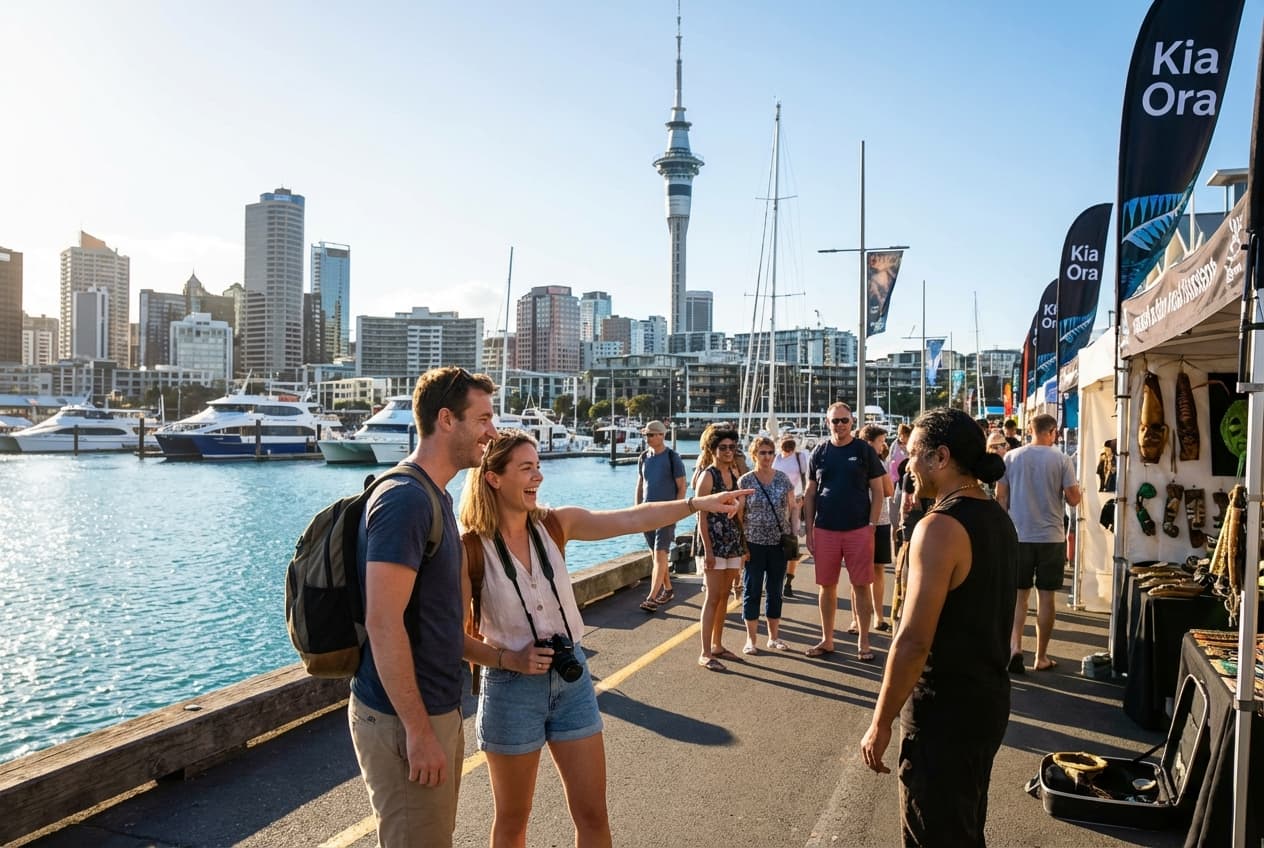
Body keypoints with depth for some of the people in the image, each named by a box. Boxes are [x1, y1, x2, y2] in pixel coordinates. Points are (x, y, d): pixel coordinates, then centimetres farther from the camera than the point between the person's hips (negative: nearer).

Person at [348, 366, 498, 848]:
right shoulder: (404, 499, -20)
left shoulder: (433, 496, 10)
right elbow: (383, 622, -25)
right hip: (403, 720, -9)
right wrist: (418, 731, -22)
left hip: (437, 708, 9)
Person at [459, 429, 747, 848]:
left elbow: (632, 519, -11)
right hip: (512, 687, -4)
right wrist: (508, 659, -19)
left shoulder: (554, 524, -4)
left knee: (592, 813, 11)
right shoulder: (471, 547, -15)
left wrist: (698, 503, -18)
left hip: (571, 677, 4)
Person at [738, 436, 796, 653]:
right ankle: (751, 639, 12)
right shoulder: (745, 481, -4)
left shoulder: (783, 479, 4)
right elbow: (738, 514, -3)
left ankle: (774, 637, 21)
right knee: (752, 590, 2)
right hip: (754, 543, -3)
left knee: (775, 590, 10)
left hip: (780, 543, 3)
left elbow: (792, 509, 8)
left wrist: (795, 534, -3)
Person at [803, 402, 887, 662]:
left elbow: (877, 492, 1)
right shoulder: (819, 452, 7)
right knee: (826, 586, 8)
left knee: (861, 586, 2)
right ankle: (827, 640, 20)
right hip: (825, 530, 2)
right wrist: (809, 530, 4)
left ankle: (863, 642, 12)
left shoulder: (864, 450, 1)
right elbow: (810, 494, 10)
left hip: (858, 530, -2)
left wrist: (871, 527, -7)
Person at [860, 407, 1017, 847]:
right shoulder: (998, 519, 6)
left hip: (945, 710, -9)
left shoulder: (941, 527, -22)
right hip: (990, 697, 9)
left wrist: (880, 724, -17)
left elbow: (913, 640, -25)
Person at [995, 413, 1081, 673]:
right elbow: (1073, 499, -6)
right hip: (1051, 537, -1)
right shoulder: (1061, 459, -6)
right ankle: (1041, 657, 15)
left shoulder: (1011, 457, -1)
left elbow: (1001, 497, 1)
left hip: (1019, 536, 1)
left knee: (1019, 594, 11)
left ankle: (1015, 645, -7)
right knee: (1045, 596, 8)